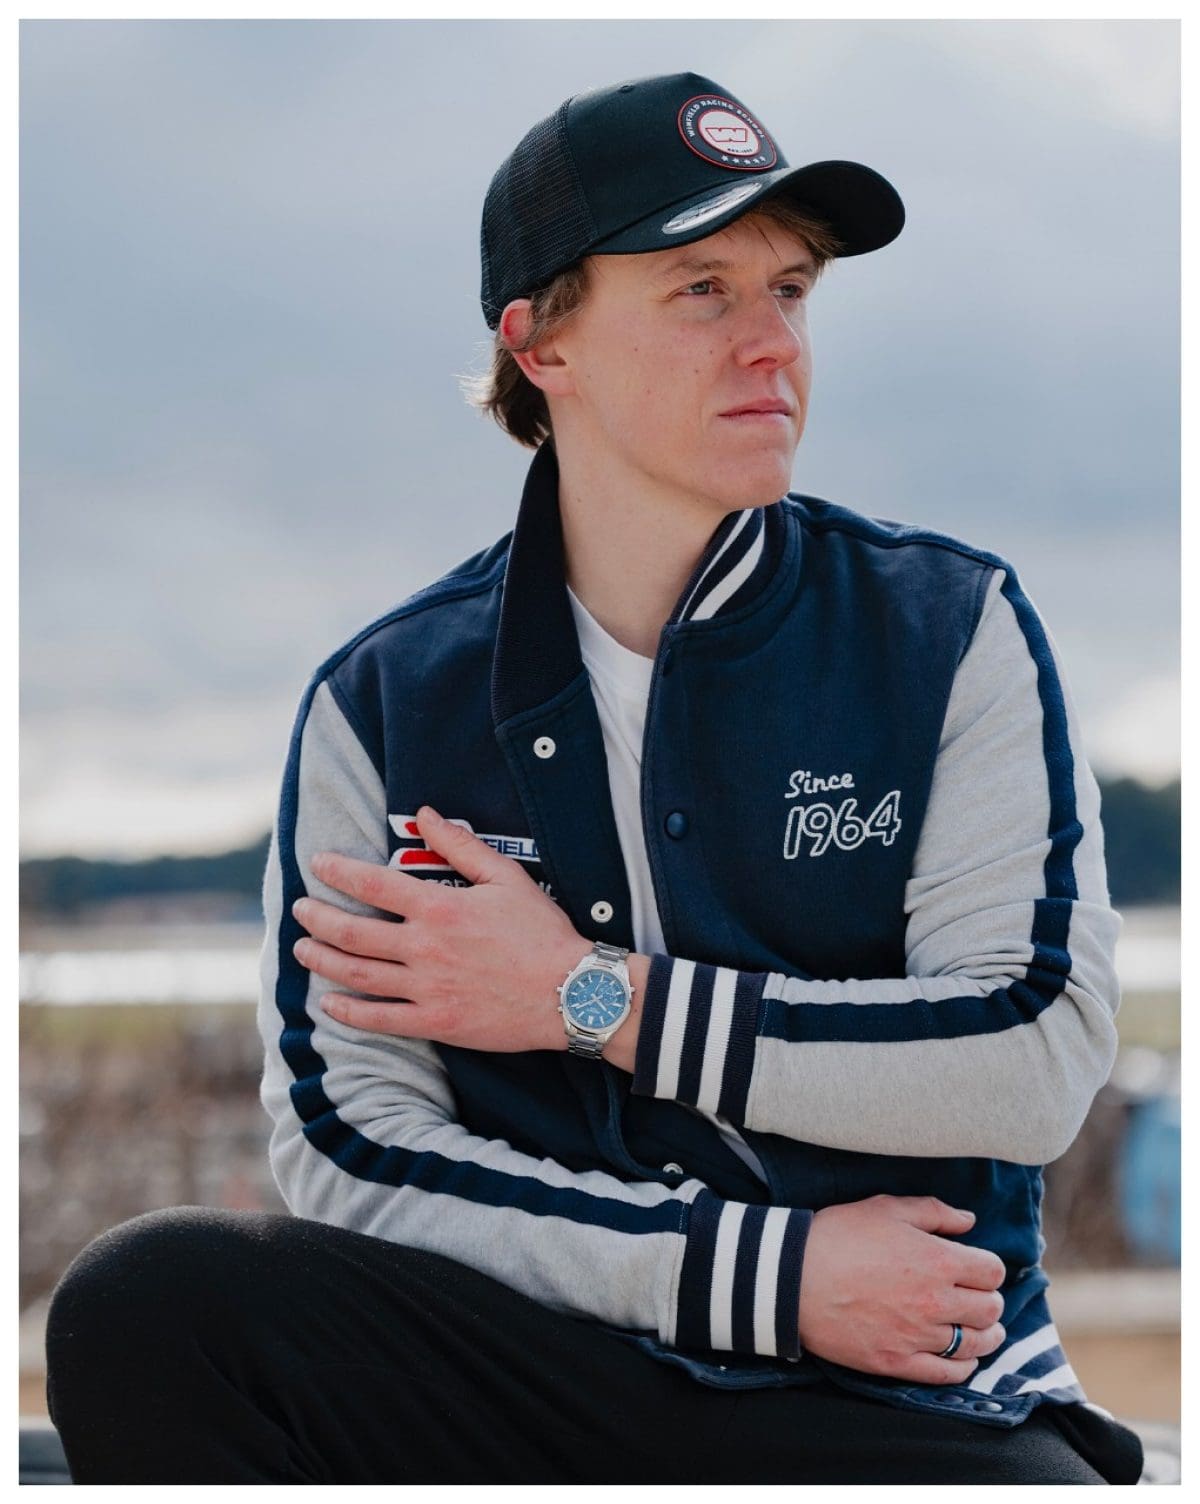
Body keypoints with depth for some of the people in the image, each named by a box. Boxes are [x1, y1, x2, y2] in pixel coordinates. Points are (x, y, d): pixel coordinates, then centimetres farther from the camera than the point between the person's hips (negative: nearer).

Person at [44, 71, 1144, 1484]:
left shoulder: (953, 631, 7)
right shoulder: (380, 704, 7)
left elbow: (1037, 1063, -4)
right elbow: (349, 1152, -2)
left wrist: (593, 1001, -6)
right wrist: (765, 1273, -11)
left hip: (913, 1407, -1)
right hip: (541, 1384, 2)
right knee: (146, 1304, -26)